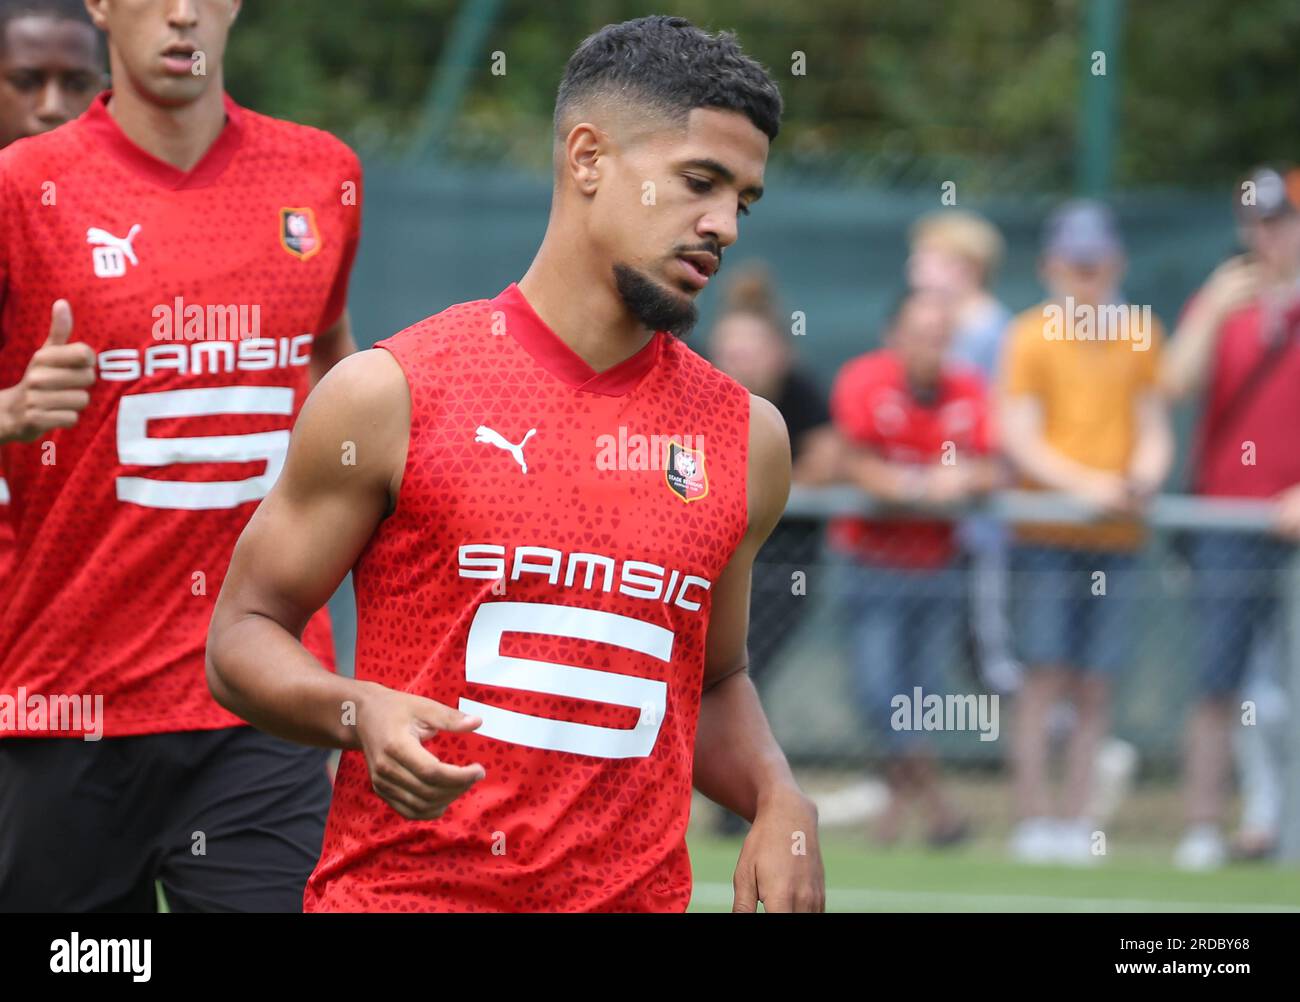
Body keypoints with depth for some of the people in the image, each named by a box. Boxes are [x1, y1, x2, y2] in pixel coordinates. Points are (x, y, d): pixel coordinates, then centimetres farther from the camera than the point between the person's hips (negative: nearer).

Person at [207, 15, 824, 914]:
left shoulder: (747, 439, 7)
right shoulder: (392, 395, -4)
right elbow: (243, 638, 0)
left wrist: (778, 799, 2)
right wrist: (359, 714, -18)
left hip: (637, 891, 3)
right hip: (401, 888, -3)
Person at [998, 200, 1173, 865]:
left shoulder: (1139, 333, 10)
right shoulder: (1031, 336, 0)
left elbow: (1153, 425, 12)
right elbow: (1019, 437, -6)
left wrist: (1147, 474, -10)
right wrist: (1082, 483, -19)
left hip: (1118, 534, 3)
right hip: (1046, 531, -3)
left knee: (1096, 687, 2)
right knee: (1044, 678, -7)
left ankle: (1077, 820, 7)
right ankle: (1034, 818, -4)